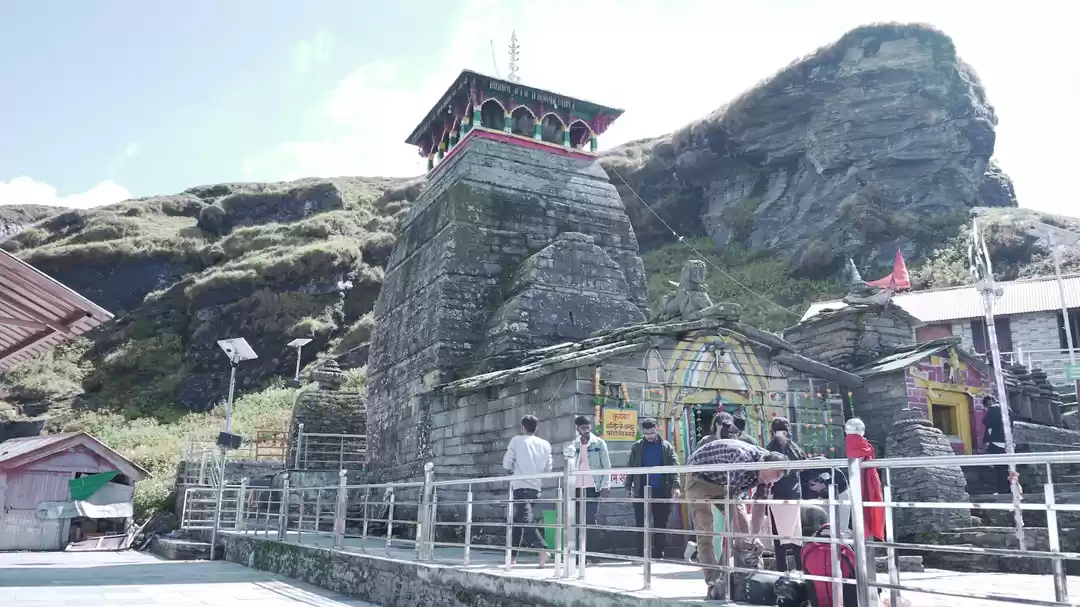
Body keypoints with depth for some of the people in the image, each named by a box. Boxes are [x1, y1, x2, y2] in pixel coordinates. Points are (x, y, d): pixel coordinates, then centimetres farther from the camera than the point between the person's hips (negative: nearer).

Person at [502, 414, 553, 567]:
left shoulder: (516, 440, -2)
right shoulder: (545, 444, 10)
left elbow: (506, 464, -2)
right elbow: (548, 468, 12)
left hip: (520, 486, -6)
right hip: (536, 487, 6)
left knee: (526, 520, -13)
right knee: (518, 520, 16)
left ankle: (542, 549, -30)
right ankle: (513, 555, 20)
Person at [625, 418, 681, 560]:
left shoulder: (666, 447, 4)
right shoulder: (637, 447, 6)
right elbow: (630, 468, 8)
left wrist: (675, 486, -17)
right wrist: (628, 487, 3)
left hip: (662, 492, 0)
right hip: (641, 492, 0)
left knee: (661, 526, 6)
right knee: (641, 526, 1)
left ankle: (659, 555, 14)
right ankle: (641, 556, 6)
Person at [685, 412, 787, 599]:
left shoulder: (766, 470, -12)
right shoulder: (743, 458, -37)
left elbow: (760, 506, -5)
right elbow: (729, 500, -35)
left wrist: (753, 538, -10)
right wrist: (738, 538, -30)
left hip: (725, 481, 7)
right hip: (700, 476, -7)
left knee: (744, 524, -1)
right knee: (705, 531, -14)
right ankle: (715, 584, -15)